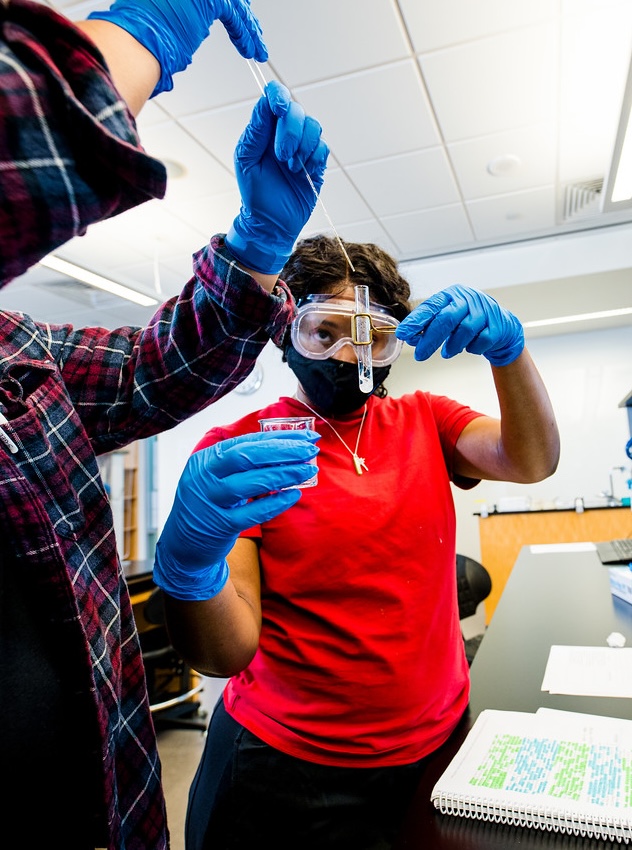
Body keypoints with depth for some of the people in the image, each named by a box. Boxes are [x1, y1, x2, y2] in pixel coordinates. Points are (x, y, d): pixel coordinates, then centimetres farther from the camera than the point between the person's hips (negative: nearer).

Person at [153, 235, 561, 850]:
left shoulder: (424, 422, -1)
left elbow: (532, 462, -14)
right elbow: (224, 655, -20)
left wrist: (506, 347, -28)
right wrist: (188, 563, -41)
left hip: (441, 735, 5)